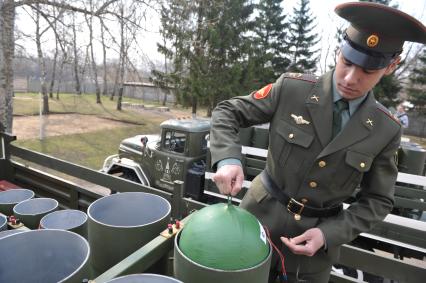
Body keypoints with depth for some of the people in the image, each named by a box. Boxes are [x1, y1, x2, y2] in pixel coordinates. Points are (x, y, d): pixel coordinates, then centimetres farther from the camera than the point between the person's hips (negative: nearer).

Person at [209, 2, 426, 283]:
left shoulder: (386, 130, -7)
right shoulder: (291, 89, -14)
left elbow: (377, 200, 0)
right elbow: (228, 112, -7)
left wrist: (328, 234, -15)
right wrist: (227, 159, -26)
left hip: (319, 233, 1)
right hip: (262, 216, 0)